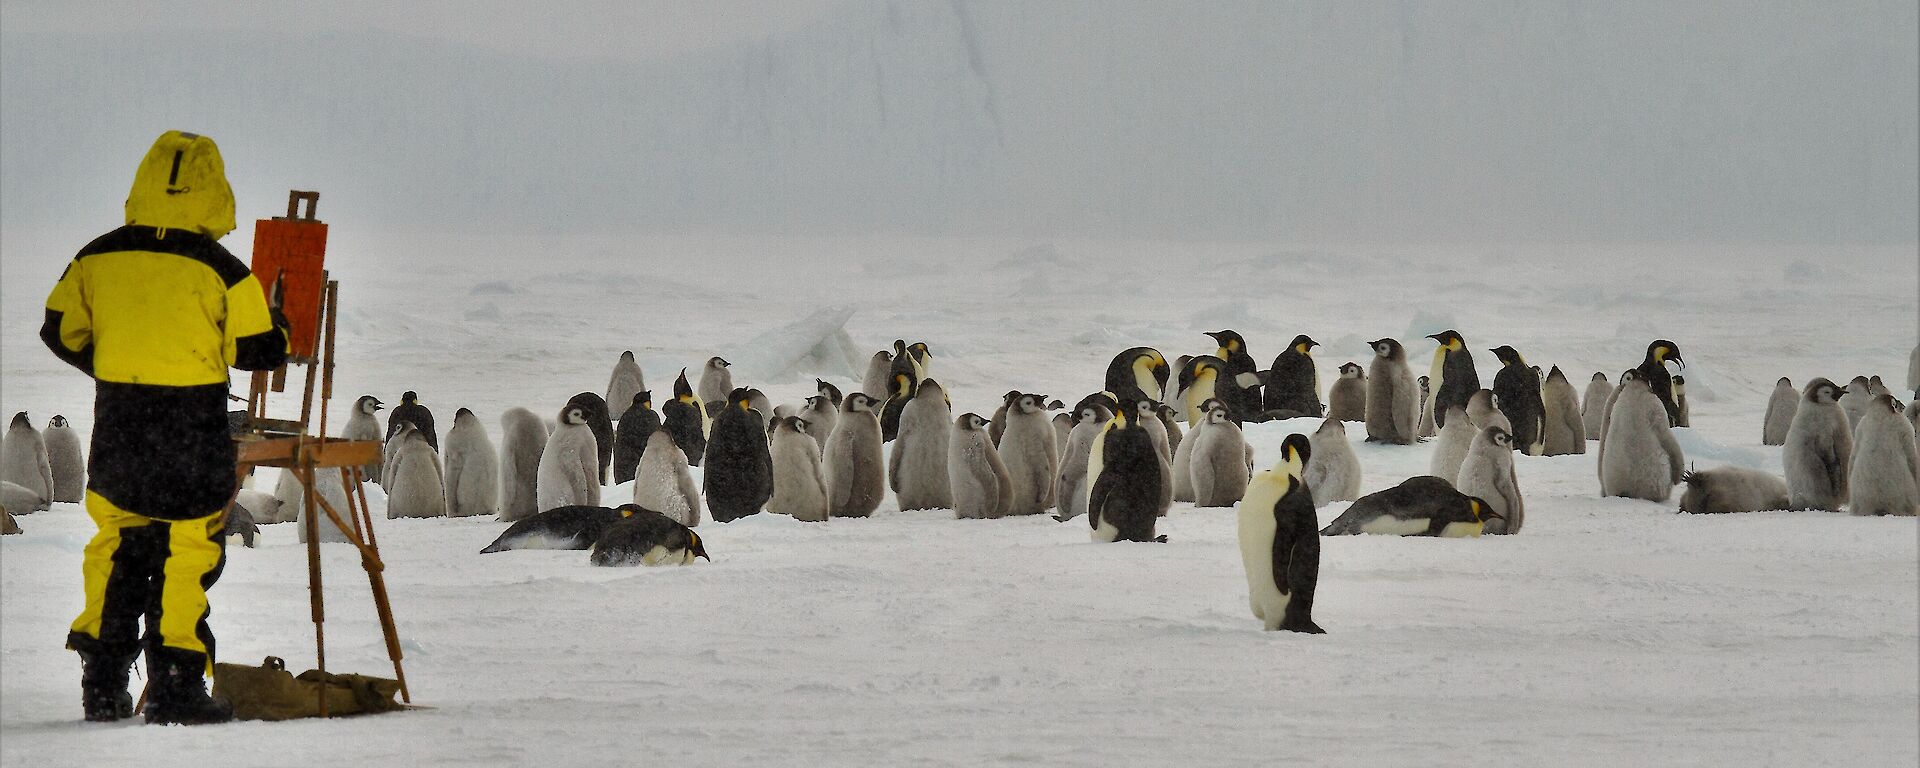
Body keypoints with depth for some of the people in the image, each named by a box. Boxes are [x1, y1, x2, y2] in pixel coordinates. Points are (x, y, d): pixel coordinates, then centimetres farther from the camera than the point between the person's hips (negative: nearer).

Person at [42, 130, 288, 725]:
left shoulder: (97, 258, 1)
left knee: (116, 548, 15)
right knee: (186, 557, 3)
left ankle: (102, 680, 16)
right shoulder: (220, 269, -11)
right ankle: (175, 686, 1)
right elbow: (264, 351, -7)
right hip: (194, 432, -4)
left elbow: (61, 332, 11)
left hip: (116, 429, 4)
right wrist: (272, 320, 15)